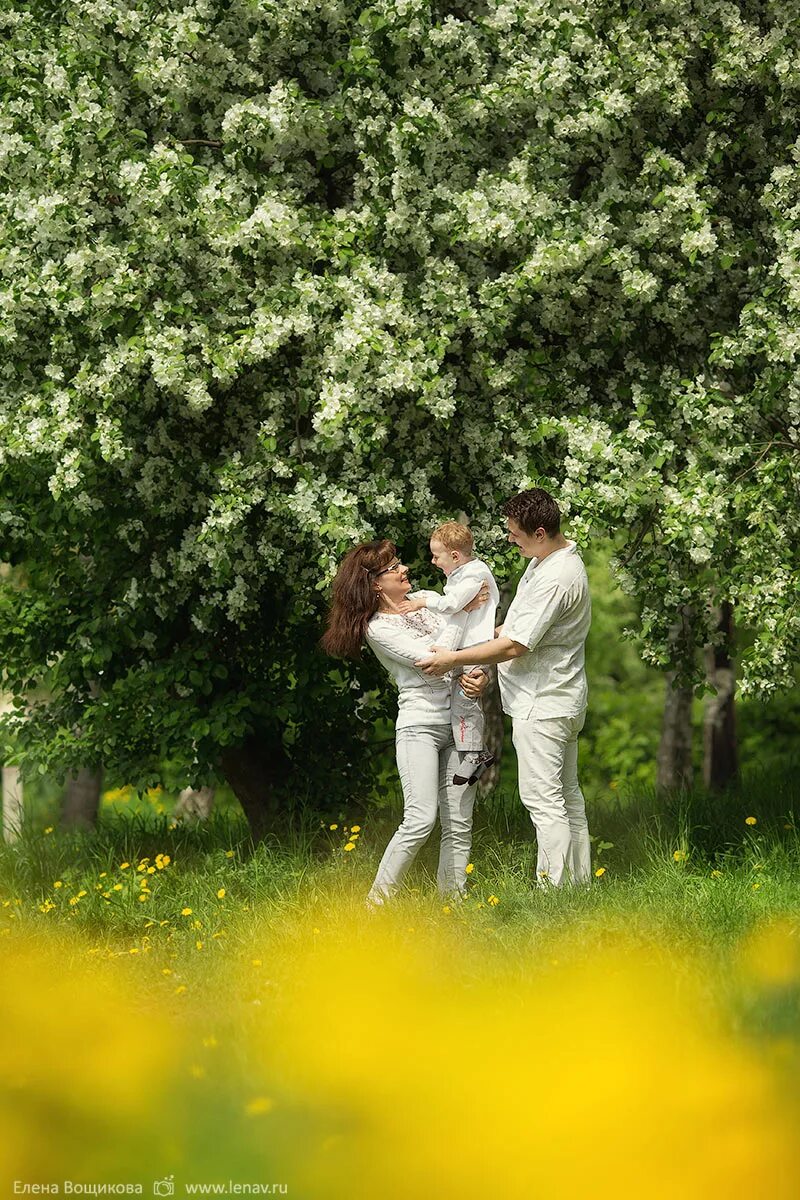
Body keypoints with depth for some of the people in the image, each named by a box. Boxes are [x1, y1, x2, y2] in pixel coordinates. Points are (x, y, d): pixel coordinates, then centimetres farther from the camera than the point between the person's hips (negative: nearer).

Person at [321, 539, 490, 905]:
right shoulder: (378, 629, -5)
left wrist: (482, 675, -12)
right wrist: (462, 613, -15)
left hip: (457, 722, 6)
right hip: (419, 726, -6)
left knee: (459, 825, 2)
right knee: (420, 821, -16)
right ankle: (378, 901, -6)